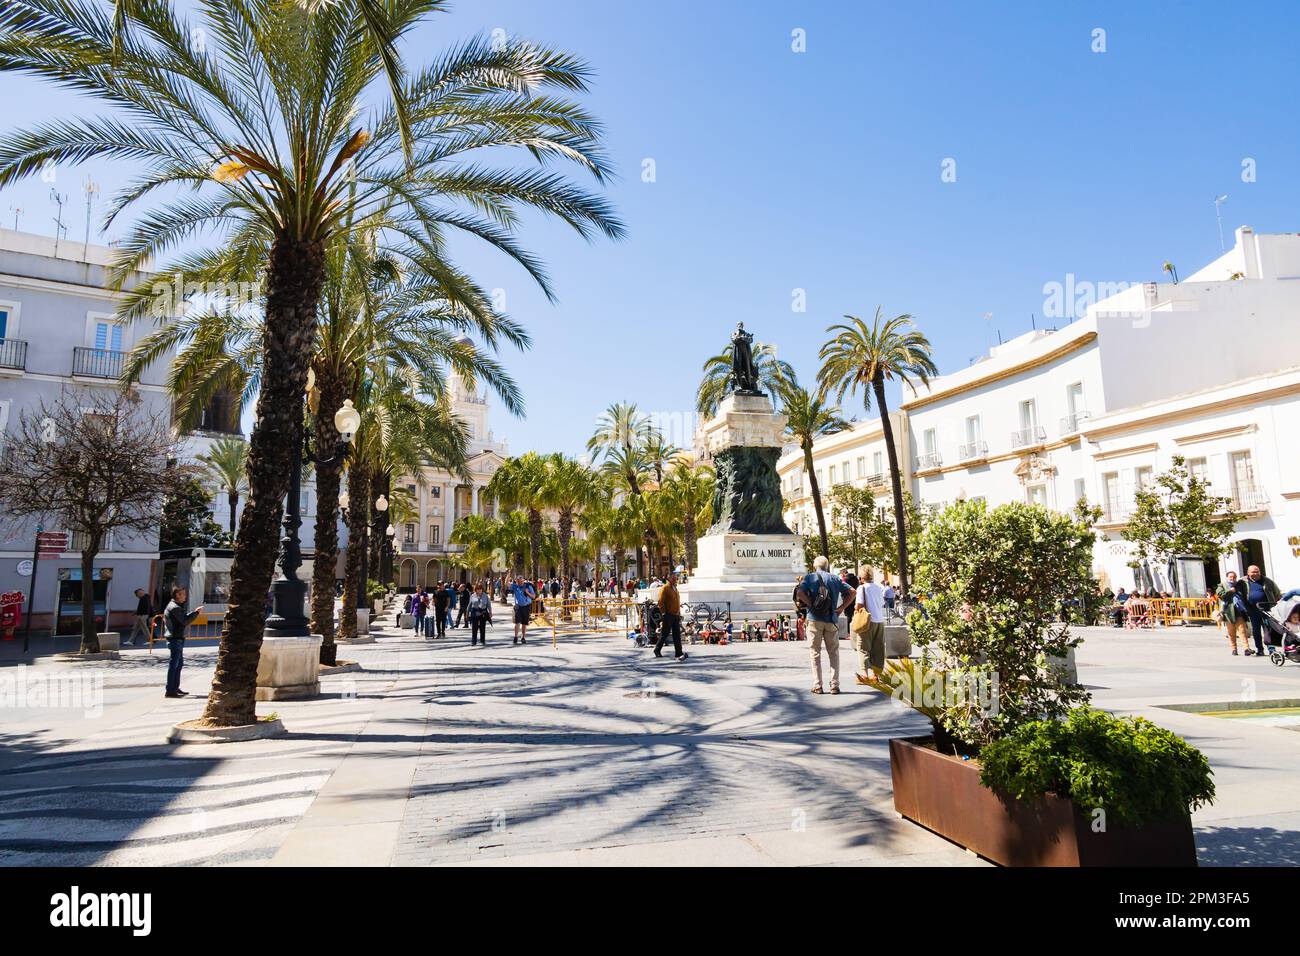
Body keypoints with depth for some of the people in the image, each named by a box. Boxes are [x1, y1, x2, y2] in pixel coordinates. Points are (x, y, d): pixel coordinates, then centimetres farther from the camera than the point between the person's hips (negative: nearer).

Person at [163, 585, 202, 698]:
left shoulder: (178, 606, 16)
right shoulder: (174, 607, -16)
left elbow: (183, 618, 18)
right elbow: (185, 621, -21)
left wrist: (193, 612, 6)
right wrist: (196, 612, -17)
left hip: (178, 639, 11)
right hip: (175, 639, -11)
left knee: (179, 663, 17)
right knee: (174, 664, -7)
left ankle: (175, 688, 24)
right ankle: (170, 691, -5)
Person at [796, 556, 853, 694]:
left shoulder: (810, 577, 3)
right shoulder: (834, 578, 10)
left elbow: (800, 592, -13)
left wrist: (811, 605, -6)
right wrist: (841, 608, 4)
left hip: (815, 619, -2)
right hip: (831, 619, 2)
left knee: (815, 653, 6)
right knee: (833, 653, 10)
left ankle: (817, 686, 5)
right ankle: (835, 685, 7)